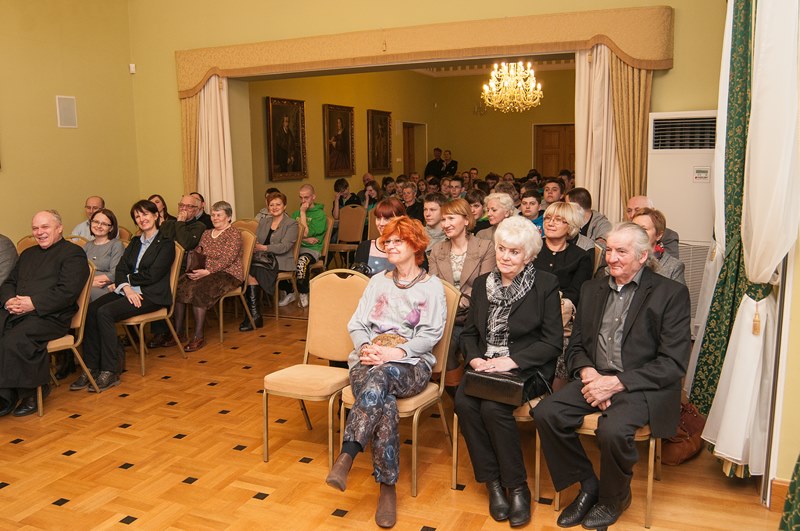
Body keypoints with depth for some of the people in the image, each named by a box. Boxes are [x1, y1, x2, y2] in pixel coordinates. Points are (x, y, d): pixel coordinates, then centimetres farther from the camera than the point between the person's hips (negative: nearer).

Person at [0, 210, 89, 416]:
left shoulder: (73, 253, 2)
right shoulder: (28, 254, 29)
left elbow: (67, 291, -10)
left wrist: (33, 303, -17)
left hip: (49, 316, -7)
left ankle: (31, 393, -11)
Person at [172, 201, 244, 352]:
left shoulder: (234, 234, -2)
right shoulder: (207, 234, 23)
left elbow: (227, 259, -14)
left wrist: (207, 271, -24)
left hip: (227, 273, -7)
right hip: (204, 272, 7)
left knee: (197, 290, -32)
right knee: (179, 286, -20)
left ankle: (198, 337, -26)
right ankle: (178, 332, -16)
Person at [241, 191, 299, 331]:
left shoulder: (291, 224, 5)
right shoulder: (263, 221, 24)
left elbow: (284, 247, -8)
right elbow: (255, 240, 15)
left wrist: (263, 248, -19)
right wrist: (253, 248, -10)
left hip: (280, 261, -5)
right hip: (262, 259, 5)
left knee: (252, 271, -31)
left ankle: (254, 314, -25)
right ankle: (254, 314, -30)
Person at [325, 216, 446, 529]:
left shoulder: (432, 286, 8)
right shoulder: (378, 281, 21)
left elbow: (430, 335, -4)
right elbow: (356, 324, 13)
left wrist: (395, 353, -20)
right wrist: (365, 347, -10)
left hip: (410, 365, -2)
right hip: (369, 360, 3)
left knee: (381, 376, -40)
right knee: (385, 404, -33)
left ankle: (346, 458, -44)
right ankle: (387, 487, -27)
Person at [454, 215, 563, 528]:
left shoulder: (545, 286, -3)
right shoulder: (482, 284, 12)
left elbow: (552, 343, -6)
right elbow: (469, 332, 14)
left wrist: (512, 361, -18)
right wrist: (474, 359, -7)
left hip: (527, 369, -4)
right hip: (485, 366, 4)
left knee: (493, 407, -30)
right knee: (464, 402, -25)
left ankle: (517, 487, -10)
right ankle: (493, 483, -10)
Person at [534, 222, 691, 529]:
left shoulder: (671, 294, -3)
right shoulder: (592, 289, 14)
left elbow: (674, 363, -10)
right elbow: (576, 346, 16)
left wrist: (616, 383, -17)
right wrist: (588, 372, -8)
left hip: (642, 386, -5)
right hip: (594, 377, 5)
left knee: (612, 430, -33)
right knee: (545, 413, -19)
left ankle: (614, 498, 1)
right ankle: (587, 485, 3)